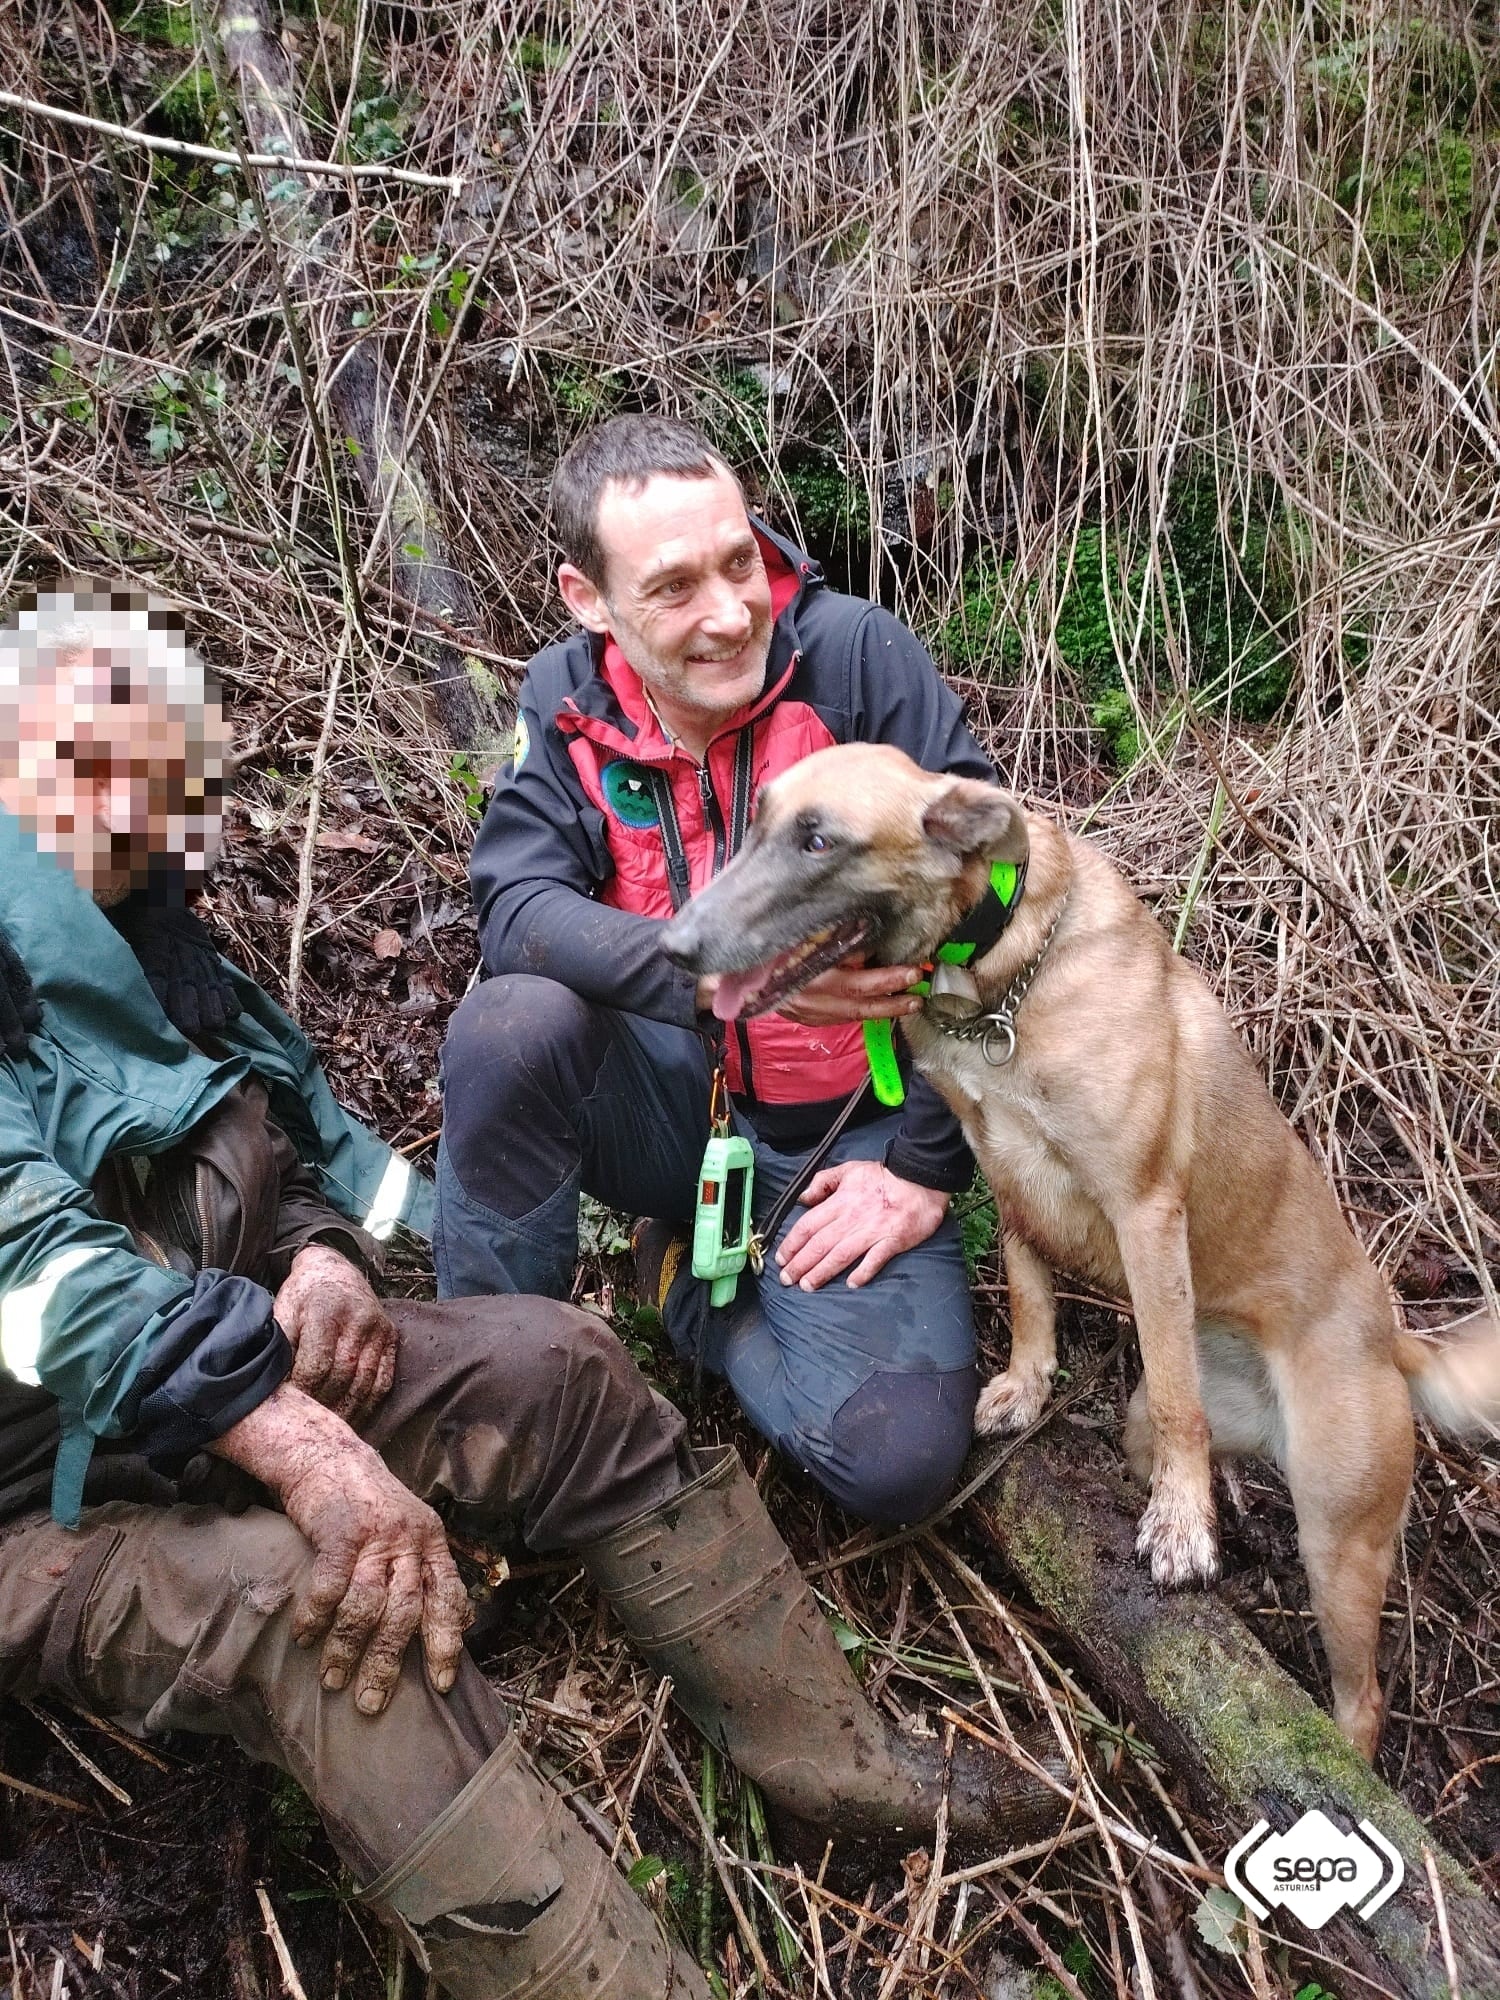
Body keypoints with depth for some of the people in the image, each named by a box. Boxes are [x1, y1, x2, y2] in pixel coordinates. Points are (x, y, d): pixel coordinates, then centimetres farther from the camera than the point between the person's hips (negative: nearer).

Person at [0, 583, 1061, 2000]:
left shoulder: (152, 941, 9)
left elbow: (299, 1133, 15)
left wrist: (324, 1256, -9)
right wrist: (303, 1448, -39)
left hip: (230, 1367, 8)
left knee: (553, 1367, -5)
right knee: (314, 1591, -35)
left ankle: (829, 1754, 1)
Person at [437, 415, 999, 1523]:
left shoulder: (856, 653, -16)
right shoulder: (567, 697, -6)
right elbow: (518, 910, -20)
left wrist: (925, 1167, -13)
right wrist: (719, 972, -38)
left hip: (847, 1131, -1)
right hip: (674, 1101, 2)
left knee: (902, 1460, -21)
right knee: (511, 1025, -31)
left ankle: (699, 1287, 10)